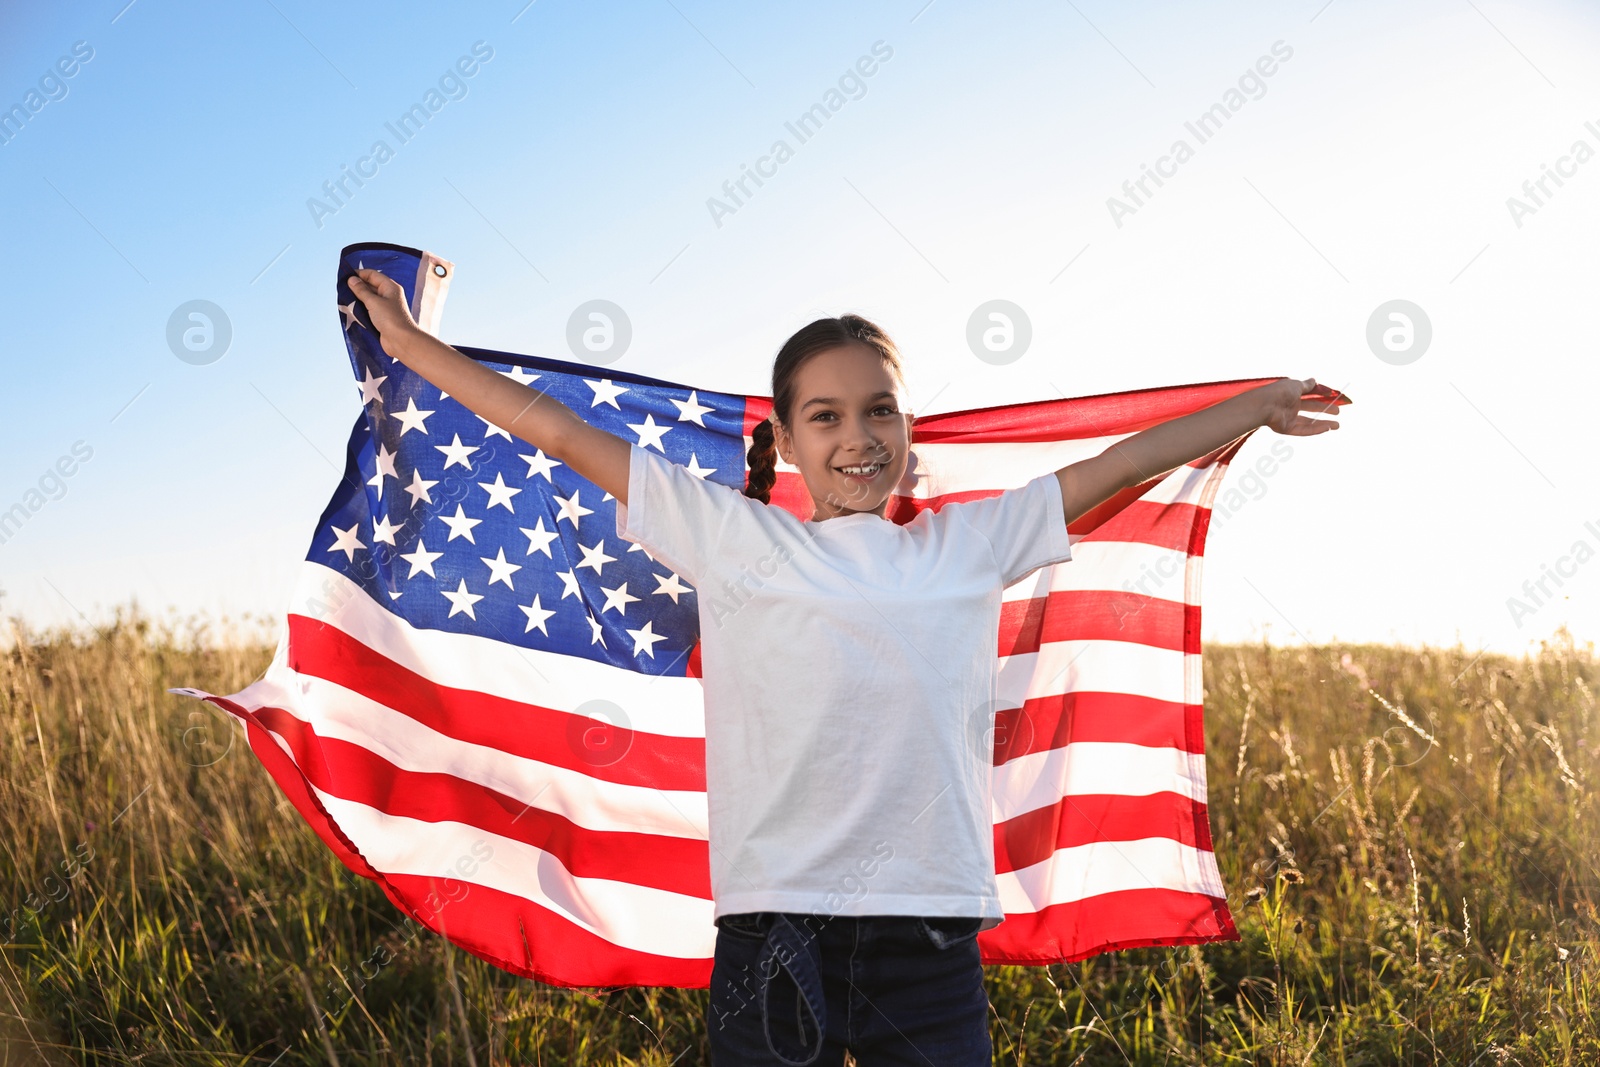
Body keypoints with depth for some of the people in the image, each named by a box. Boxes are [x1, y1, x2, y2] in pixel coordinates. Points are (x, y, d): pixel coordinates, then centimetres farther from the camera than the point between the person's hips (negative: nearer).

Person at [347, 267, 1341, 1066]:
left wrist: (1260, 404, 30)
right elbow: (561, 430, 8)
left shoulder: (970, 544, 11)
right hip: (775, 921, -1)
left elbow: (1118, 464, 20)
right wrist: (408, 341, 13)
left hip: (932, 925, 2)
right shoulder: (734, 538, 5)